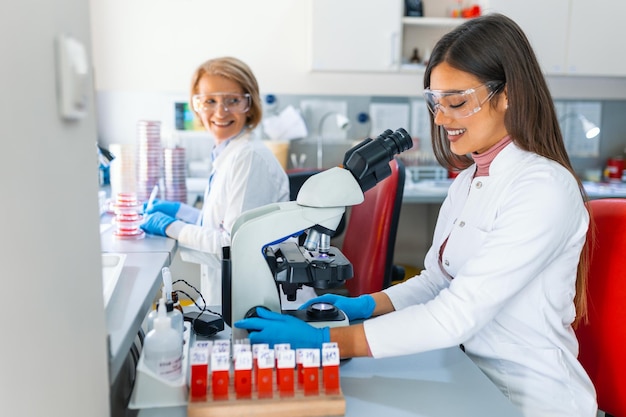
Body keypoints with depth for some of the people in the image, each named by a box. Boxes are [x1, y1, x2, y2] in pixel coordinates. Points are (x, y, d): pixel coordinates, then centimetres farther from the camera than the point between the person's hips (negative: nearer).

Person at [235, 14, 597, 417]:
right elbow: (435, 280, 9)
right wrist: (363, 306, -7)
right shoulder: (469, 180, 6)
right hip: (474, 380, 6)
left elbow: (457, 316, -26)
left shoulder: (545, 189, -21)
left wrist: (324, 340, -26)